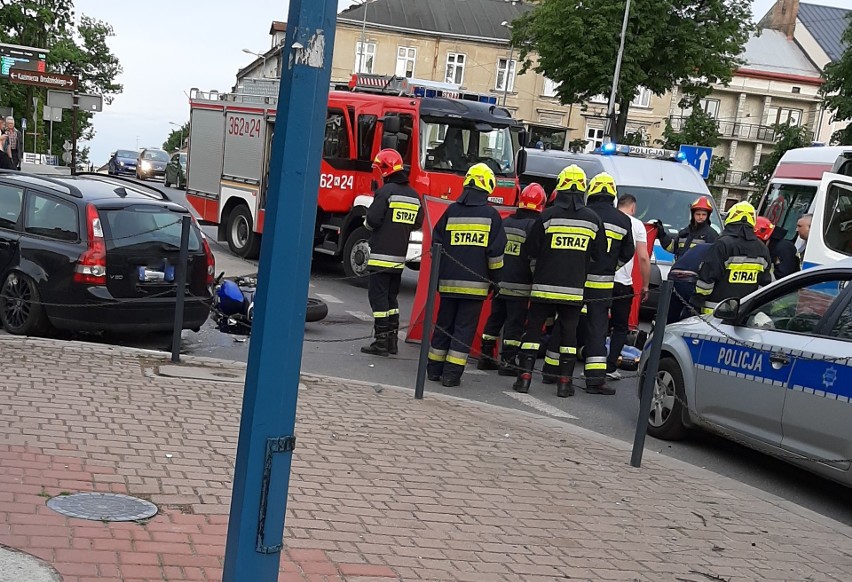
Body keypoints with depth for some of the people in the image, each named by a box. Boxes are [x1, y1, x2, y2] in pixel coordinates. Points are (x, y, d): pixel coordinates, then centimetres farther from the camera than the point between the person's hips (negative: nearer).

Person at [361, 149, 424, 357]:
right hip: (400, 256, 7)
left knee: (378, 296, -3)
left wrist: (368, 222, 6)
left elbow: (372, 220, -15)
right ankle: (392, 339, 16)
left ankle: (381, 341, -6)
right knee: (392, 297, 15)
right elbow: (417, 223, 16)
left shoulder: (387, 191, -12)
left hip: (382, 254, -7)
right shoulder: (414, 195, 10)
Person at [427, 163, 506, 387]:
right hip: (475, 283, -3)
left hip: (449, 282, 3)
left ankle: (434, 368, 19)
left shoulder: (451, 211, 4)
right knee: (464, 328, 1)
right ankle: (452, 373, -1)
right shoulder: (492, 216, -4)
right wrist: (494, 278, 7)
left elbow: (437, 245, 8)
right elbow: (496, 253, -5)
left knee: (443, 324, 13)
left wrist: (440, 274, 18)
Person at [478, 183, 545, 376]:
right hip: (519, 286, -6)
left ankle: (486, 356, 19)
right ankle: (507, 362, -1)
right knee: (515, 323, -1)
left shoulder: (504, 223, 9)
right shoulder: (534, 226, -11)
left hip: (499, 282, 6)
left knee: (494, 319, 14)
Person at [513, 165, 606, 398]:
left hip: (545, 285, -2)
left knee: (533, 328, 6)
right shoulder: (593, 220, 0)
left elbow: (531, 249, -2)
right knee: (569, 332, 10)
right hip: (574, 288, 2)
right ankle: (564, 382, 10)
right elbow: (600, 255, 8)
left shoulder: (548, 216, -7)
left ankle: (525, 376, 2)